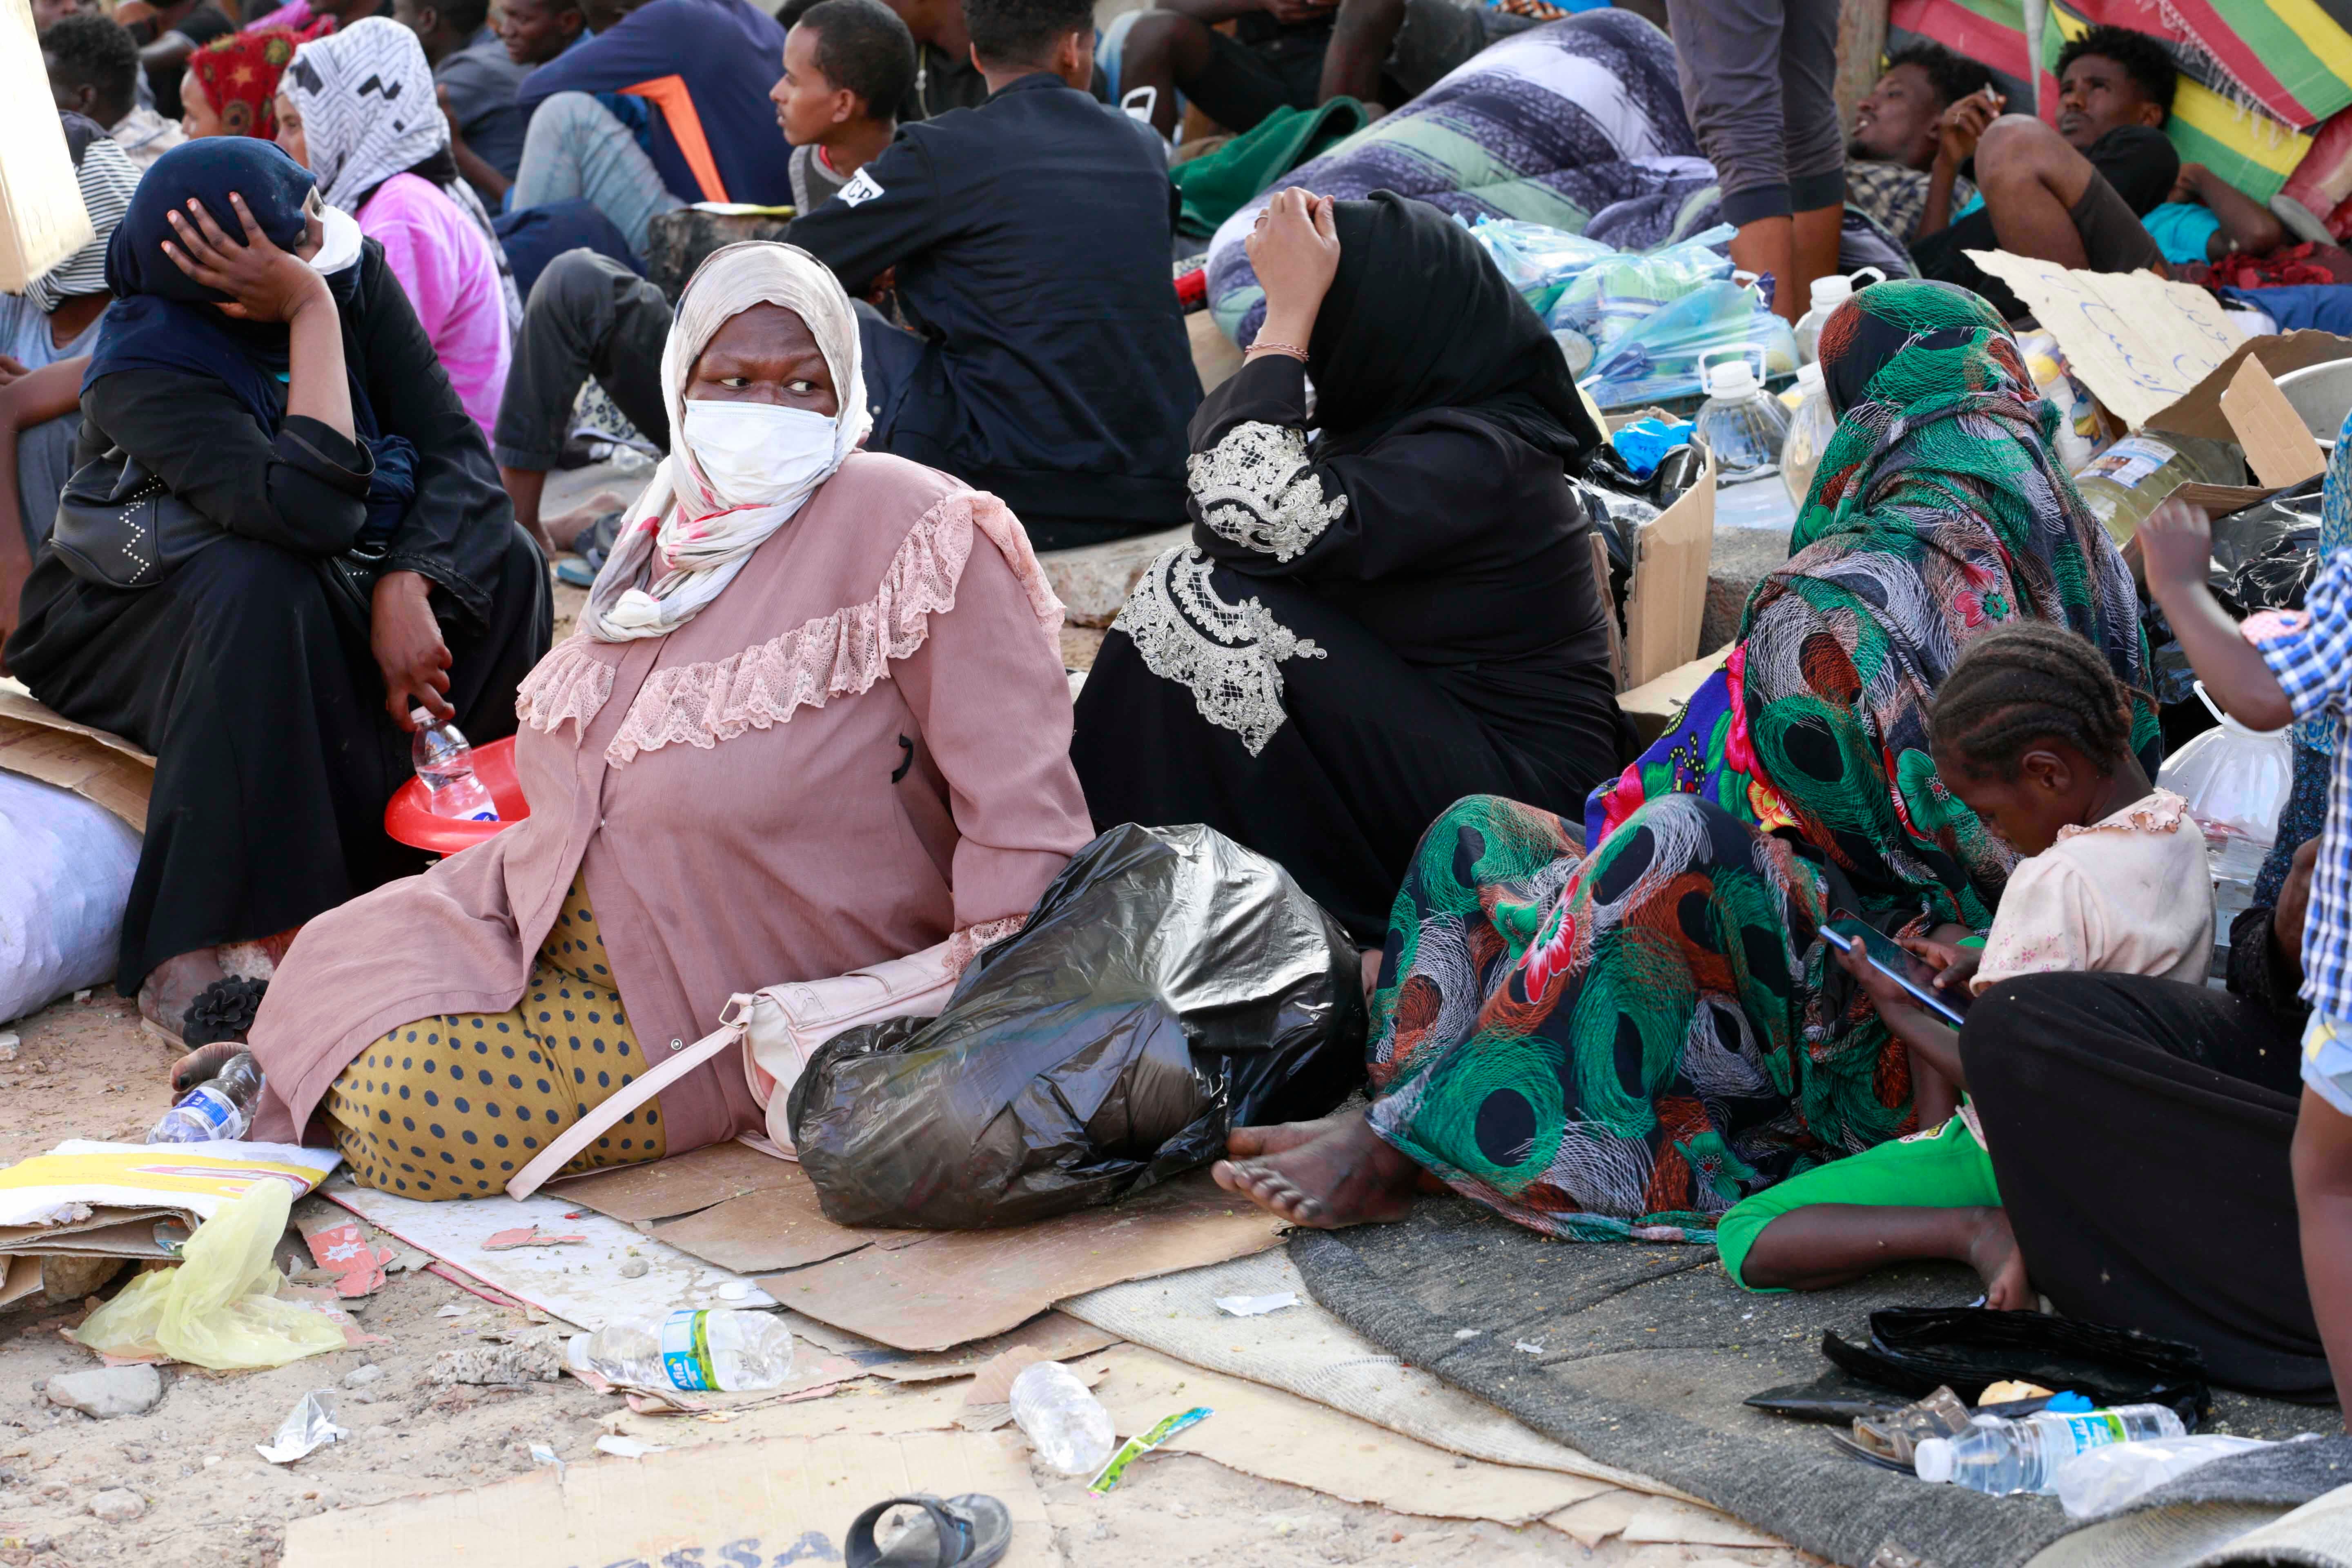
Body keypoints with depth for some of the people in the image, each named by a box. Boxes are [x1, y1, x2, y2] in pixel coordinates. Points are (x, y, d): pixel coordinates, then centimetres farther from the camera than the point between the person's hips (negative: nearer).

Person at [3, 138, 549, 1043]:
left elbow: (457, 451, -18)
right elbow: (316, 510, -44)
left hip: (316, 597, 5)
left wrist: (406, 589, -35)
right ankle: (184, 960, -36)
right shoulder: (146, 375, -30)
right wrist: (312, 313, -39)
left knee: (501, 561, -18)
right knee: (262, 592, -38)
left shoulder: (353, 272, -14)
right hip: (127, 628, -5)